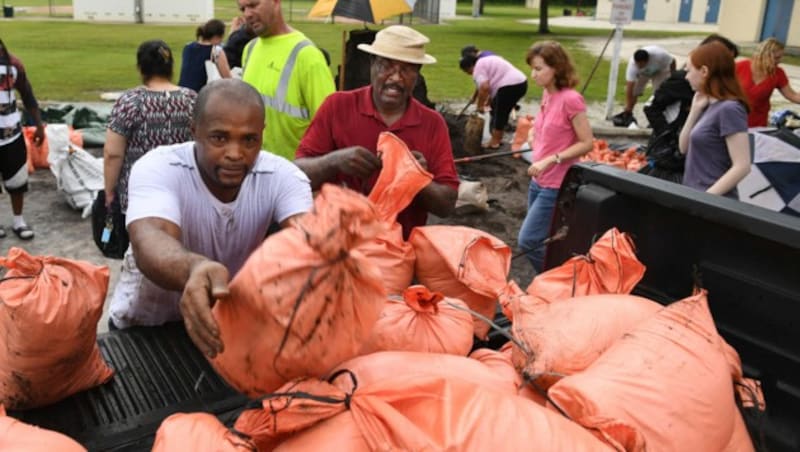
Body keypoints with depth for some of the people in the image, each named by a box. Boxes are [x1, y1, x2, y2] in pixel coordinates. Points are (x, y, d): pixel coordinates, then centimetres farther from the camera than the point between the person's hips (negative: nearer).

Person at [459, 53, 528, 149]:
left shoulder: (478, 67, -7)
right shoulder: (485, 61, 23)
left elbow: (484, 88, -18)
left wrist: (480, 105, -9)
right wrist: (489, 101, 24)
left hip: (510, 86, -10)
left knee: (498, 113, -2)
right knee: (503, 113, 18)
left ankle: (494, 142, 4)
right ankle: (498, 138, 25)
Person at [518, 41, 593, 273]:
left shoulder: (570, 99, -18)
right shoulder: (547, 94, 6)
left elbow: (587, 143, -18)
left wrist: (550, 160, -22)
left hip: (556, 186, -8)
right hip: (538, 182, 8)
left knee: (528, 242, -7)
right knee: (542, 243, 14)